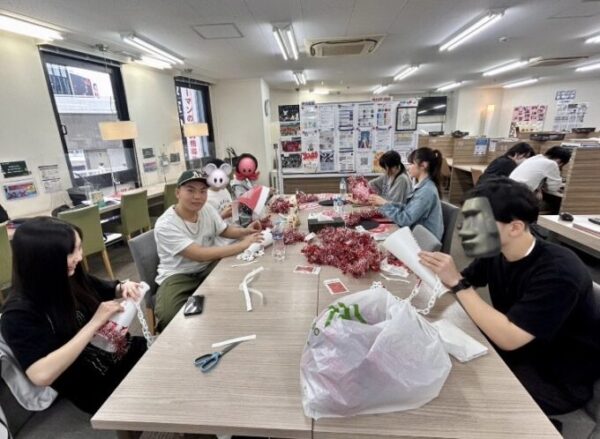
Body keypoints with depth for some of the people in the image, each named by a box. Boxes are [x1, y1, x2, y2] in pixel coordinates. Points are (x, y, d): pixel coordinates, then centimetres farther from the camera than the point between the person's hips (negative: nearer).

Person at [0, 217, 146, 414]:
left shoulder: (70, 279, -2)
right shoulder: (19, 313, -19)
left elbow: (107, 289, 17)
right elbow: (41, 375, -30)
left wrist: (123, 287, -6)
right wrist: (94, 323, -28)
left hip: (126, 351, 6)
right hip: (100, 386, -6)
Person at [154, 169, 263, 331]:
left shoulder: (207, 209, -5)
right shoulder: (165, 225, -24)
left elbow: (225, 230, 12)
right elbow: (200, 255, -32)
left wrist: (244, 231, -11)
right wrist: (242, 245, -34)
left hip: (208, 266, 5)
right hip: (178, 275, -5)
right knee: (169, 316, -32)